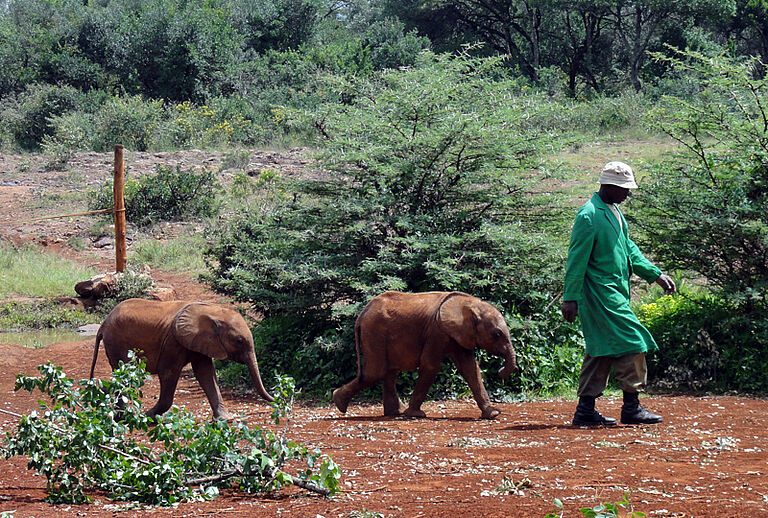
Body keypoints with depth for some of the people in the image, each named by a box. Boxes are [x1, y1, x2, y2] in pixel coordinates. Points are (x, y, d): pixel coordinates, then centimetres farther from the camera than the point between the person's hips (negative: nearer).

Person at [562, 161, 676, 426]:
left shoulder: (614, 212, 15)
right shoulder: (589, 216, -15)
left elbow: (629, 248, 22)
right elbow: (577, 260, -15)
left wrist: (655, 274, 14)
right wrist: (570, 298, -16)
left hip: (614, 292, 10)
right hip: (600, 292, -10)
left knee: (602, 350, 10)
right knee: (631, 343, -10)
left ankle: (585, 410, 13)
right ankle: (632, 408, -5)